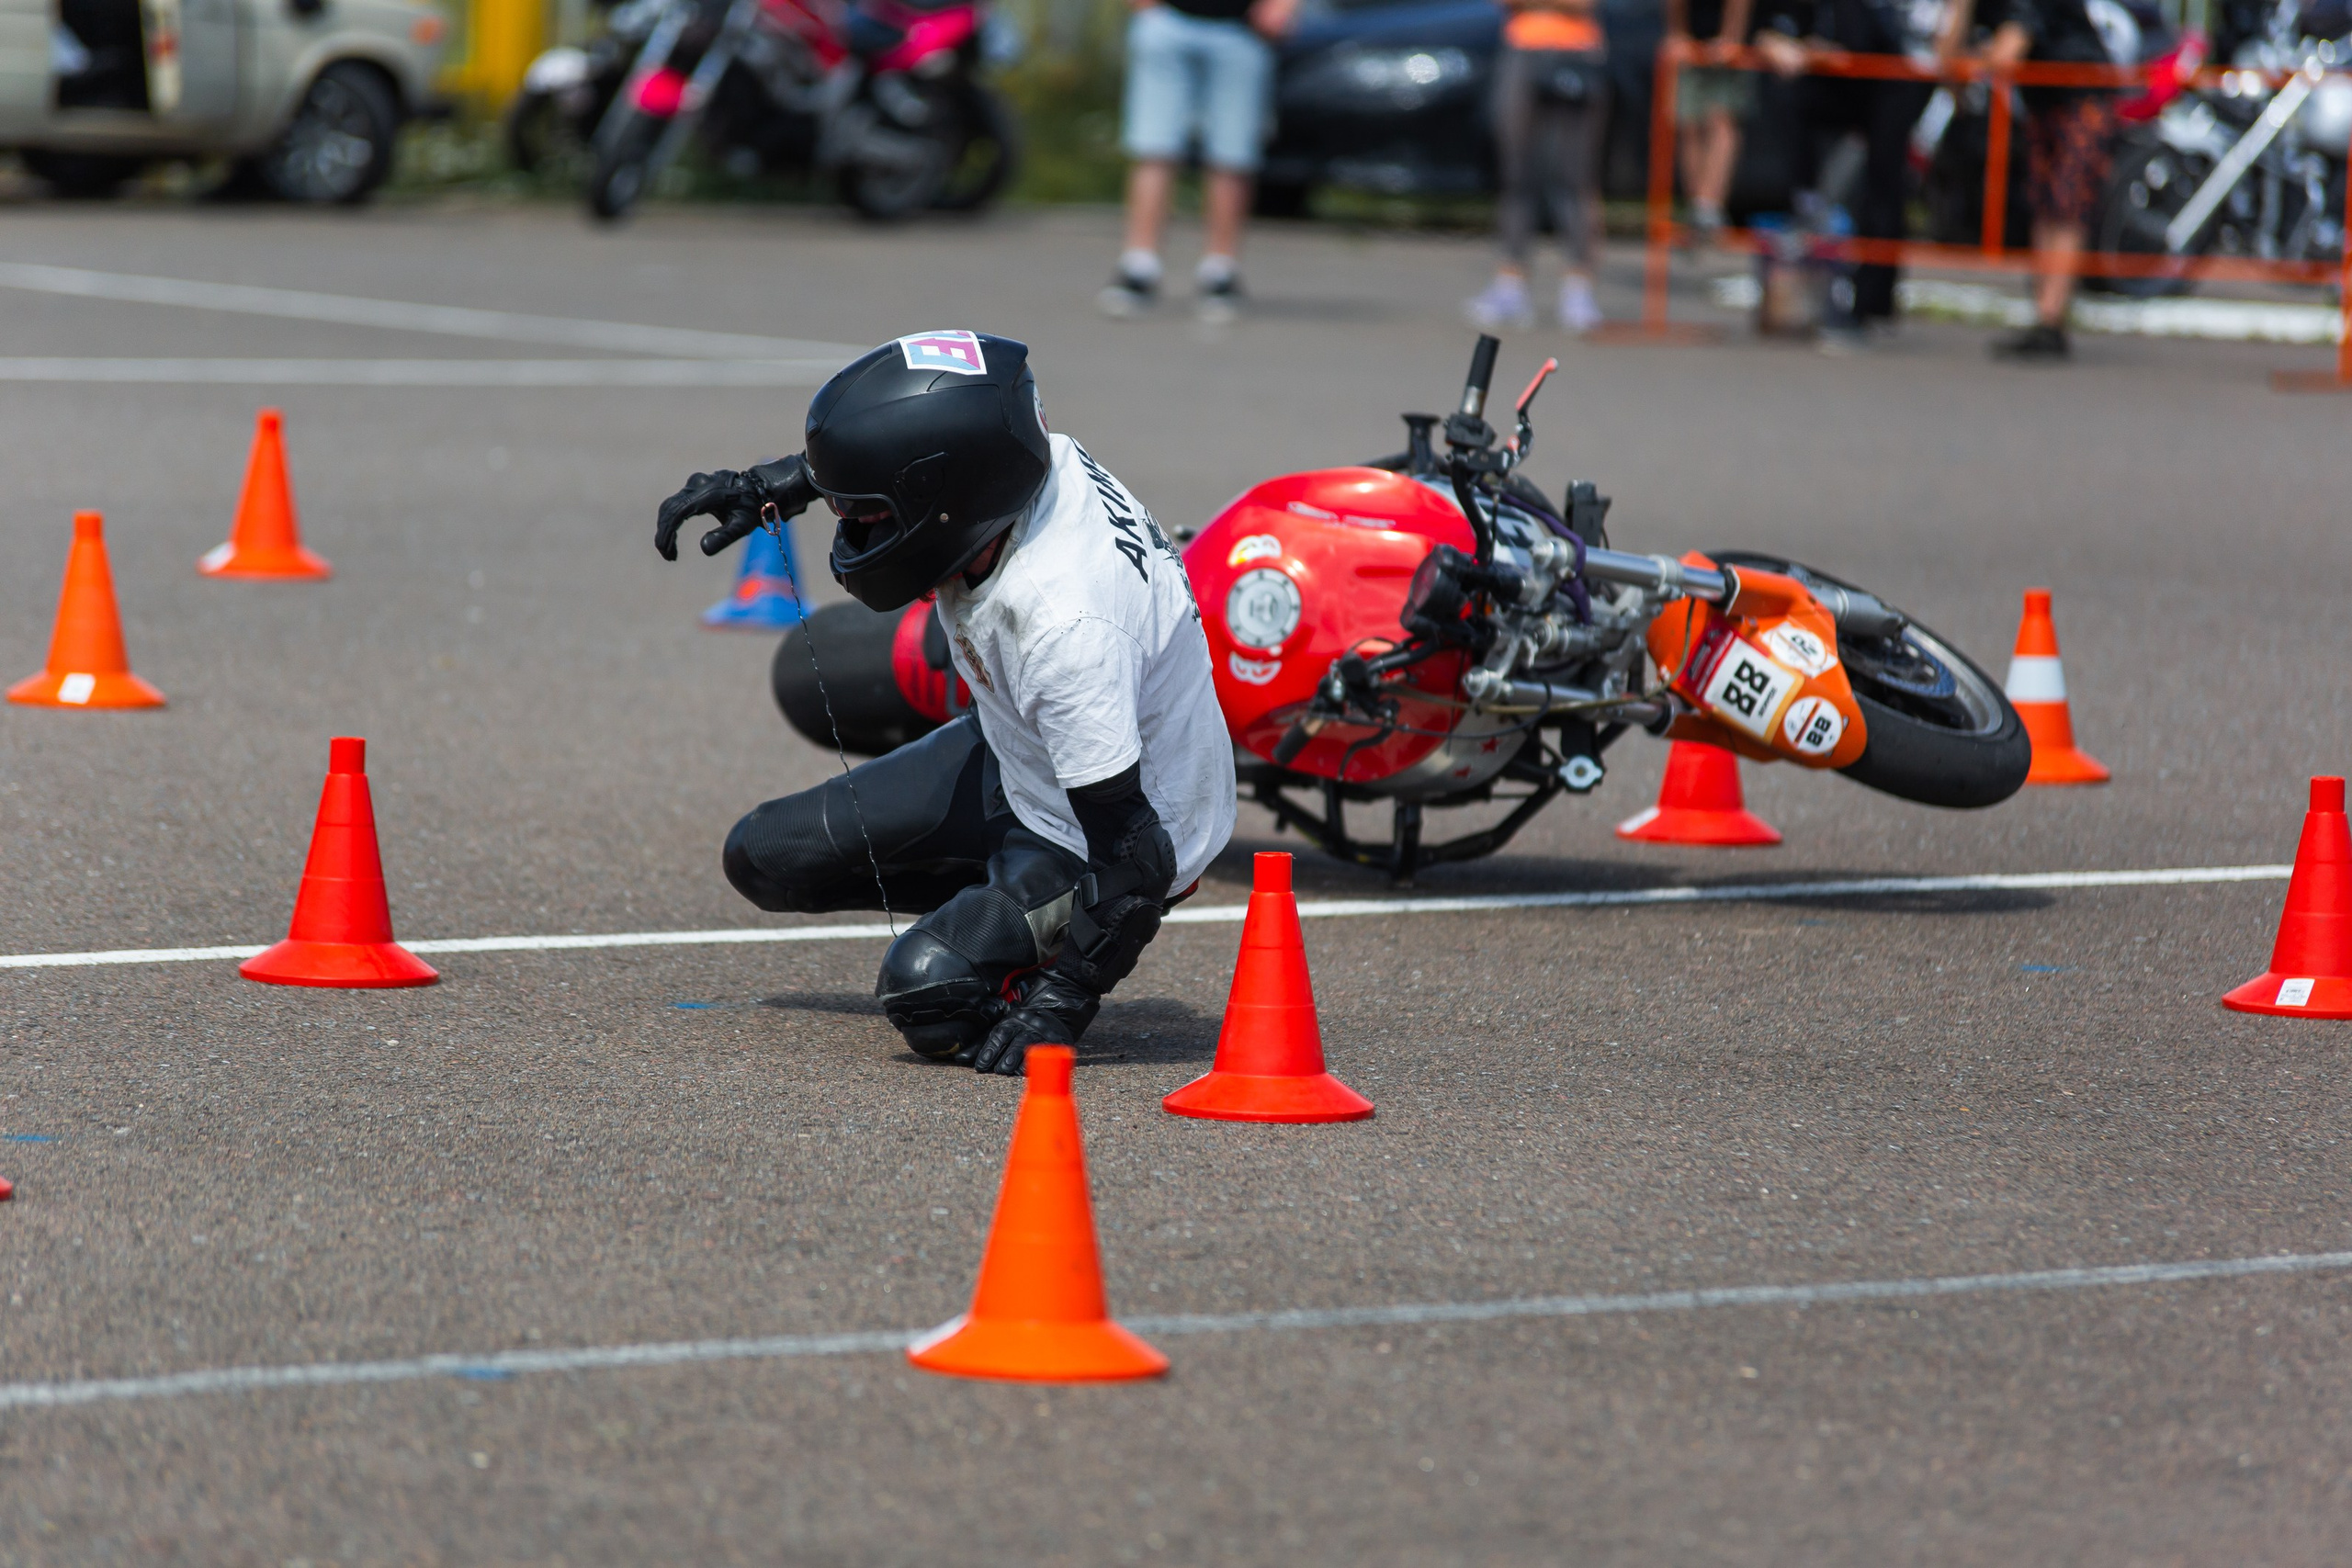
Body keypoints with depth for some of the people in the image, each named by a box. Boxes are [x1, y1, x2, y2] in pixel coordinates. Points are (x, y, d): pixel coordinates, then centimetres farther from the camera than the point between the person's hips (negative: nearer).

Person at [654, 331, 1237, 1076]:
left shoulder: (1065, 628, -40)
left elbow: (1133, 851, -33)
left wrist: (1061, 1000, -30)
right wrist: (764, 488, 3)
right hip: (1015, 764, 8)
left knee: (928, 994, -28)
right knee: (766, 858, 6)